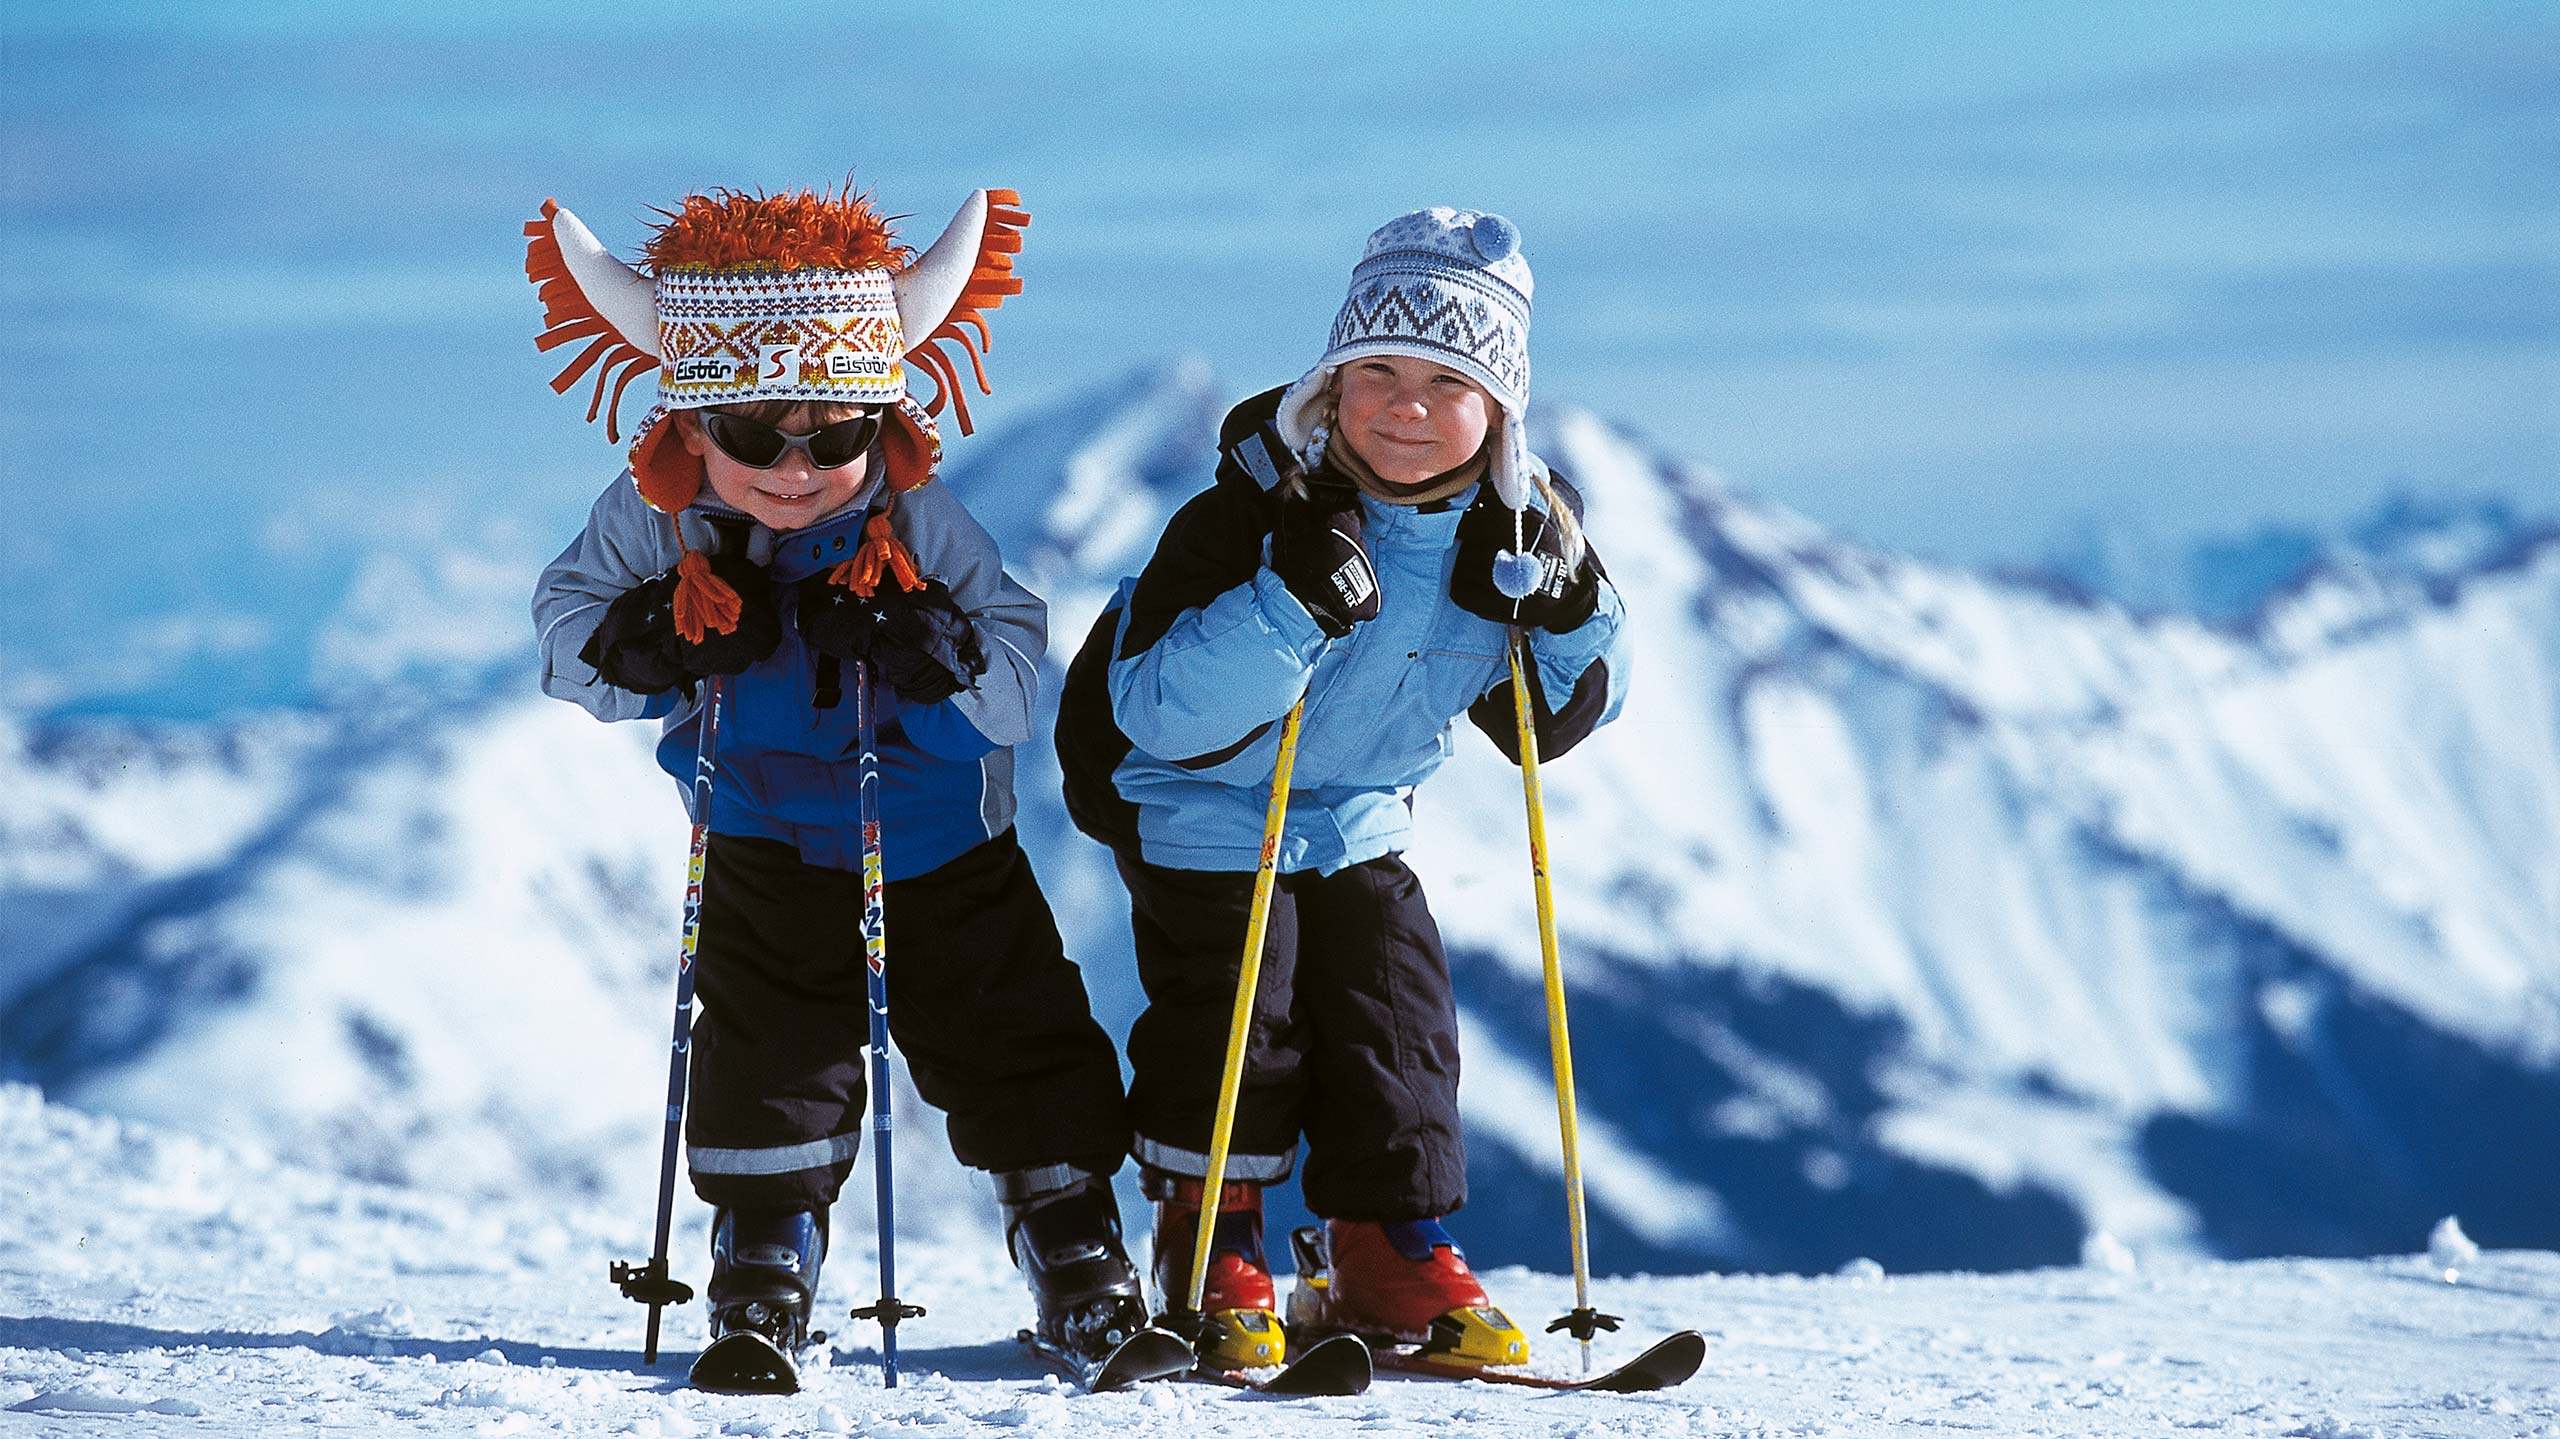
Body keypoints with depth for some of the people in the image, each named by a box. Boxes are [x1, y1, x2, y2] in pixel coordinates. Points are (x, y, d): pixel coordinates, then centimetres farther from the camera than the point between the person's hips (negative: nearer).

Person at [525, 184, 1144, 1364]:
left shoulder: (920, 523, -21)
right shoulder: (650, 523, -16)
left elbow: (1030, 682, -20)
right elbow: (563, 628, -6)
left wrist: (928, 646, -40)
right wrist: (648, 642, -27)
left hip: (944, 853, -1)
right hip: (766, 855, 1)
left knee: (1012, 1044, 5)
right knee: (766, 1055, -3)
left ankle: (1074, 1242, 22)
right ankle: (764, 1249, 17)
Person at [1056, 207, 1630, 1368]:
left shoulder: (1510, 532, -11)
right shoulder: (1255, 510, -28)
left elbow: (1557, 716, 1)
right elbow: (1158, 709, -35)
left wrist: (1573, 617, -20)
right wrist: (1289, 610, -47)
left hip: (1357, 820, 5)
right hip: (1198, 803, -5)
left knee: (1396, 1021, 0)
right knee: (1236, 1022, -8)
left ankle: (1394, 1254, 11)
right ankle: (1211, 1250, 8)